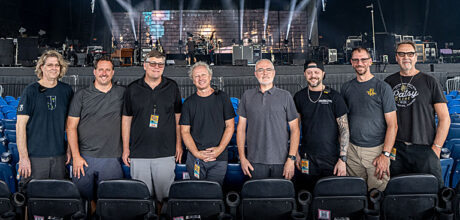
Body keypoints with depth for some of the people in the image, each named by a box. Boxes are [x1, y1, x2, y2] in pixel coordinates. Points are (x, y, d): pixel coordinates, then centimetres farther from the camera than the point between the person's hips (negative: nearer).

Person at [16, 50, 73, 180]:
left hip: (59, 156, 3)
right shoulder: (31, 91, -5)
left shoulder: (67, 90, 6)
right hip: (35, 156, -3)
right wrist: (23, 157, -12)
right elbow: (20, 125, -8)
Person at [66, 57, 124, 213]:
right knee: (82, 199, 6)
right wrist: (76, 156, -7)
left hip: (111, 159, 1)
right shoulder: (81, 95, 3)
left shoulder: (122, 93, 6)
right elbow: (71, 127, 0)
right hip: (84, 158, 0)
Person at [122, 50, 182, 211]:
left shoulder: (172, 87, 5)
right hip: (139, 152, 0)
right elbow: (126, 119, 8)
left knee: (165, 194, 6)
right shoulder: (133, 89, 4)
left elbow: (178, 116, 10)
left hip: (166, 152, 0)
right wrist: (126, 148, 5)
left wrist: (179, 144, 6)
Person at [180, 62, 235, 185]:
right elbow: (185, 131, 3)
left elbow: (230, 126, 4)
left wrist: (220, 149, -9)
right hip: (195, 158, 1)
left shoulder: (222, 98, 5)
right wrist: (197, 153, -10)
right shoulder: (189, 103, 6)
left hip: (219, 158, 0)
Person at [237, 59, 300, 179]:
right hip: (255, 161, 1)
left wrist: (291, 158, -8)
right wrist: (242, 157, 1)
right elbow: (241, 128, 8)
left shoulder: (285, 96, 3)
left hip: (281, 161, -1)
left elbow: (295, 129, 1)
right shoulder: (247, 96, 7)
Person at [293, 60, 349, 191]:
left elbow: (344, 129, -4)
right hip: (307, 159, 2)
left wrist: (343, 159, -10)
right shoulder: (299, 97, 6)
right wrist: (296, 153, 7)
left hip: (332, 159, -2)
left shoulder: (334, 97, -3)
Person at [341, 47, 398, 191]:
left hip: (377, 149, -3)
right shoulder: (346, 88, 9)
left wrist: (385, 154, -12)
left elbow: (392, 125, -5)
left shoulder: (382, 88, -3)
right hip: (352, 150, 3)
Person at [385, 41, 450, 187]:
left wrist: (436, 148, -7)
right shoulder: (389, 82, 9)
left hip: (424, 149, -2)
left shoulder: (429, 82, 1)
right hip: (396, 149, 2)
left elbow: (444, 119, 0)